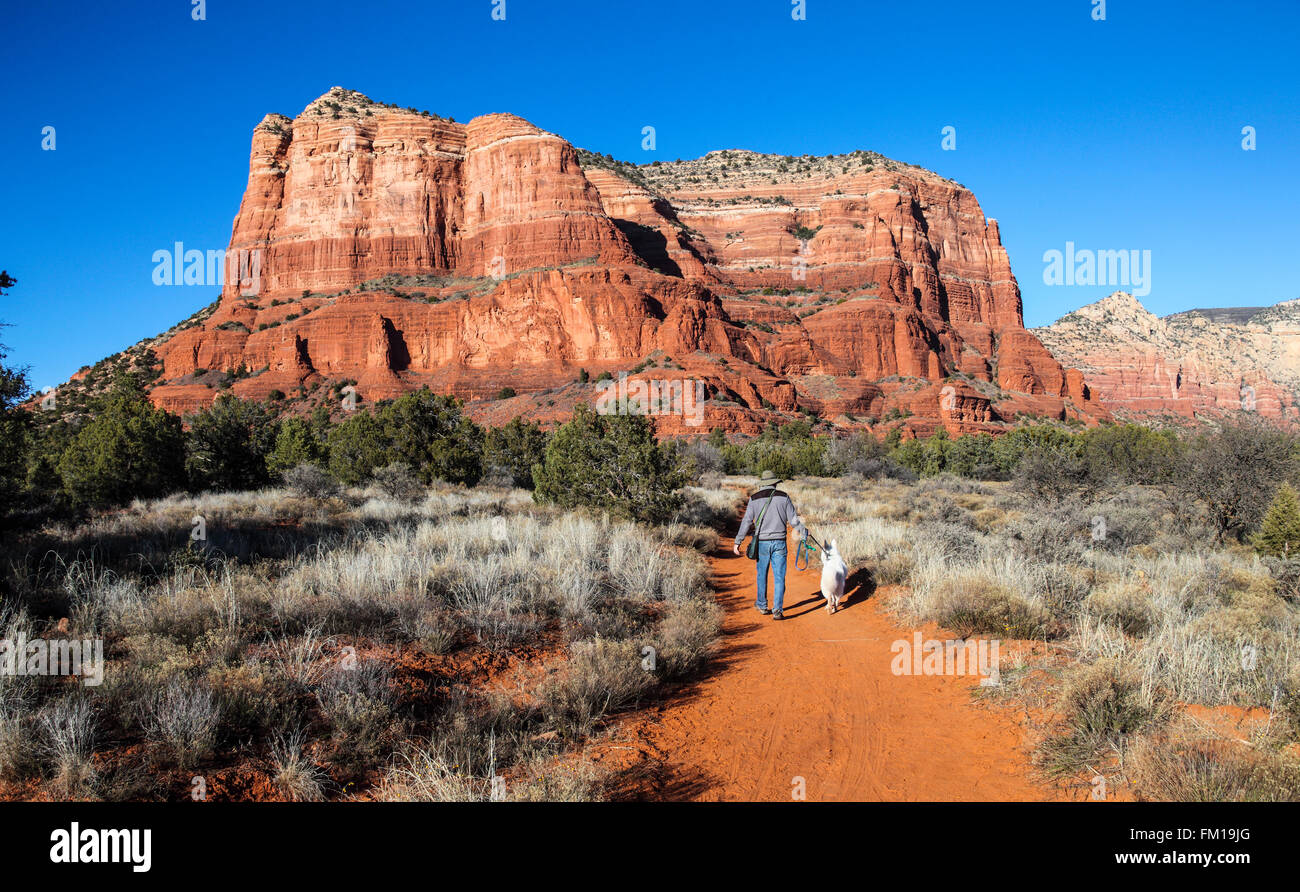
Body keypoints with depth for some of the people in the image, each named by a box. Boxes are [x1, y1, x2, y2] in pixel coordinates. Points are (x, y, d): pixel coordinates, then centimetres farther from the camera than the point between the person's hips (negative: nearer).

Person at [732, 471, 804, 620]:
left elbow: (747, 522, -2)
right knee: (779, 577, 3)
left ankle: (762, 606, 29)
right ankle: (777, 610, -2)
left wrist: (737, 542, 2)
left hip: (762, 542, 0)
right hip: (779, 542, 0)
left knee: (762, 575, 16)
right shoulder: (783, 497, -1)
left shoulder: (754, 499, -2)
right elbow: (793, 520, 1)